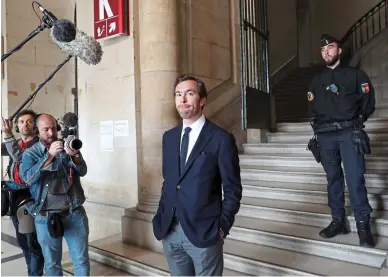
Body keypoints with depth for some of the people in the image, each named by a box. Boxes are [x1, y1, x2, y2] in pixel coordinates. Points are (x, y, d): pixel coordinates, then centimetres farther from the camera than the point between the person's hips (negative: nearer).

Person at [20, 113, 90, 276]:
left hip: (75, 213, 1)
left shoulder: (67, 147, 4)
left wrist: (74, 155, -27)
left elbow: (82, 172, -7)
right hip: (46, 217, -1)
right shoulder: (30, 153, 0)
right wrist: (50, 154, -29)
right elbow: (28, 177, -18)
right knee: (52, 263, 15)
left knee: (81, 260, 10)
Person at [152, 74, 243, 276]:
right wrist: (161, 217, 6)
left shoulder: (221, 139, -9)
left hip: (204, 232, -5)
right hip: (170, 231, 5)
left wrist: (222, 226, -9)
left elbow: (232, 190, -6)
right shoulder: (169, 137, 7)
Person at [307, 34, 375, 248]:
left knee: (355, 180, -7)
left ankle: (363, 226, 4)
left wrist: (354, 122, -2)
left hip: (349, 133, -3)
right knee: (333, 179, 7)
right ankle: (338, 221, 16)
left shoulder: (356, 75, 8)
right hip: (325, 136, 3)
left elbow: (368, 103, 5)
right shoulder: (316, 81, 17)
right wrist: (320, 125, 4)